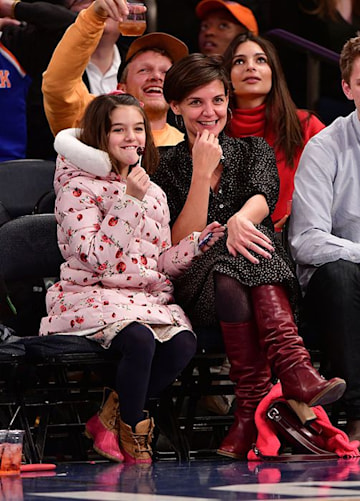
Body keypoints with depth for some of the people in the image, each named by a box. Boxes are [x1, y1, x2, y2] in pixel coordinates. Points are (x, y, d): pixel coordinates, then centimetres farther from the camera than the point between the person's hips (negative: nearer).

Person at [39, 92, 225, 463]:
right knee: (140, 339, -36)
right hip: (91, 297, -6)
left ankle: (110, 419, -9)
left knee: (183, 344, -26)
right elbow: (95, 258, -16)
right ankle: (133, 433, -12)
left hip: (148, 298, 6)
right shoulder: (78, 189, -3)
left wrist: (197, 242, 2)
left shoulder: (154, 193, 18)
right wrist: (129, 200, -18)